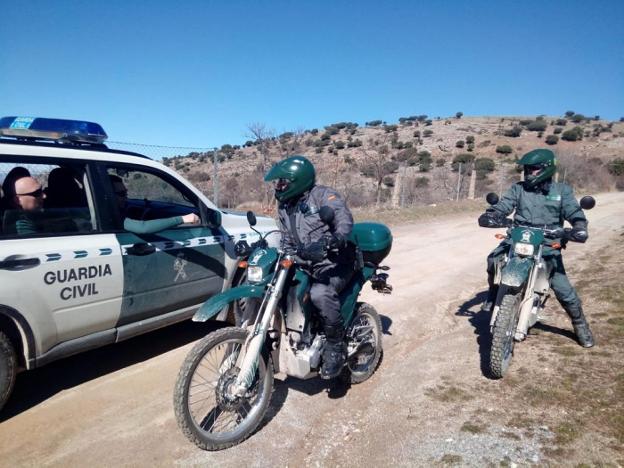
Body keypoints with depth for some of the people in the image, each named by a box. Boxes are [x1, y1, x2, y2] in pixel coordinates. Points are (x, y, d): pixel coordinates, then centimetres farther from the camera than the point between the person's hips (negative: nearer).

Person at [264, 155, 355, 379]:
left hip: (333, 262, -8)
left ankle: (336, 346, -16)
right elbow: (287, 240, 22)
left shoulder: (323, 195, -8)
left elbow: (345, 219, -24)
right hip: (304, 264, 8)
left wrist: (335, 239, -44)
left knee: (320, 294, -35)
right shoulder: (284, 207, 15)